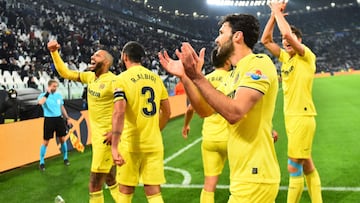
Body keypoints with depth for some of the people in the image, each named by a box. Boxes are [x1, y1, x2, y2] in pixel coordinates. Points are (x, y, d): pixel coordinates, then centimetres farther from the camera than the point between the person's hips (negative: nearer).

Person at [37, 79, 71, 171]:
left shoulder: (59, 95, 9)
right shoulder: (43, 95, -6)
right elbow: (40, 102, -31)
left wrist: (67, 118, 18)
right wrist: (47, 93, -24)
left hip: (59, 119, 4)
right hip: (49, 120, -4)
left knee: (63, 139, 9)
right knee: (45, 142, 0)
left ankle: (65, 158, 27)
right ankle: (42, 162, 11)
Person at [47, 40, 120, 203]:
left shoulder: (113, 81, -17)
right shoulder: (90, 76, 7)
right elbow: (65, 73, 14)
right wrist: (54, 52, 3)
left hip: (106, 137, -8)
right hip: (96, 135, 8)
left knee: (94, 185, -2)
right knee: (110, 180, 19)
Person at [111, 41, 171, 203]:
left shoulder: (123, 79, -7)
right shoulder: (156, 78, 8)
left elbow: (119, 113, -20)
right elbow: (166, 112, 13)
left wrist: (114, 146, -24)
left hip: (131, 144, -4)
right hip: (154, 144, 4)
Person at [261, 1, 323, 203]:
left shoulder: (307, 56, -9)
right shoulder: (286, 57, 10)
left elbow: (287, 33, -25)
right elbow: (266, 40, 11)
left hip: (302, 117, -8)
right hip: (291, 117, 8)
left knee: (294, 168, -3)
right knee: (306, 165, 13)